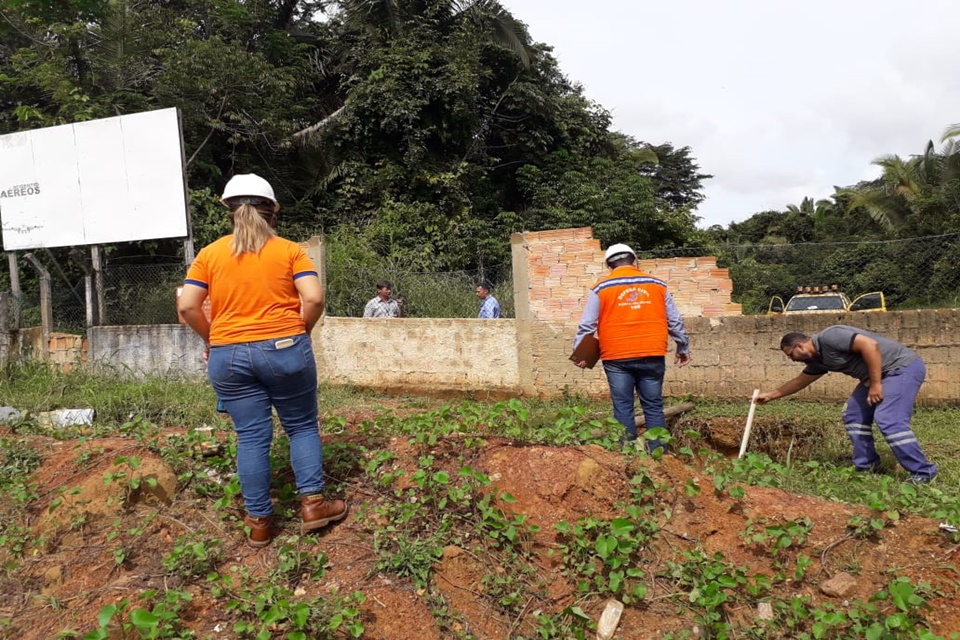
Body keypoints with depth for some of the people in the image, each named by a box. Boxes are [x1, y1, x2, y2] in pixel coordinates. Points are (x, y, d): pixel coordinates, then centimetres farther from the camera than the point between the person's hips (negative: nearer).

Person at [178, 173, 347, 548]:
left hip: (229, 356, 2)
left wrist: (211, 338, 14)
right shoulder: (289, 250, 0)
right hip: (284, 350, -2)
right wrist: (300, 331, 6)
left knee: (251, 437, 8)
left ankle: (259, 522, 16)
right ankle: (312, 503, 12)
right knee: (302, 426, 14)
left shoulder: (209, 254, 5)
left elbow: (187, 307, -1)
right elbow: (314, 298, -11)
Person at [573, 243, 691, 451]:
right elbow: (675, 322, 12)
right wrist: (683, 348, 23)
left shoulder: (601, 287, 2)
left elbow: (587, 325, 0)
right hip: (652, 356, 2)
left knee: (623, 408, 4)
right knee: (654, 407, 7)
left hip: (617, 358, -2)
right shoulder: (657, 284, 9)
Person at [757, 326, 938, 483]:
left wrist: (876, 384, -24)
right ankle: (865, 465, 15)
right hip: (882, 373, 10)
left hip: (903, 366, -10)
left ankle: (923, 473, -10)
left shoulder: (829, 337, -20)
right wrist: (770, 395, 30)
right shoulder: (818, 359, 10)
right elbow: (799, 381, 24)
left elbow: (870, 345, -27)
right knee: (853, 415, 9)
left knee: (888, 419, -19)